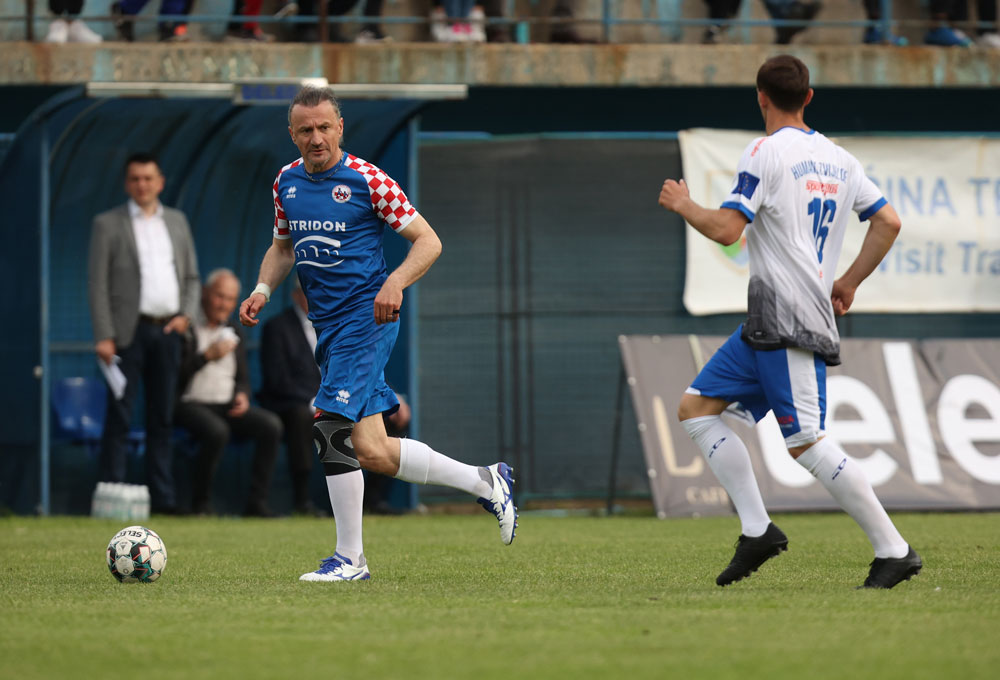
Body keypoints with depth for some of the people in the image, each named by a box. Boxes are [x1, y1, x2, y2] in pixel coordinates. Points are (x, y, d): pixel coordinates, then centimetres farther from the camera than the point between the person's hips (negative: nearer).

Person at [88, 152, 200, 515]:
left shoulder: (177, 221, 15)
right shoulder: (108, 225, 2)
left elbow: (191, 276, 18)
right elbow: (97, 284, -3)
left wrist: (187, 314, 0)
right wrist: (104, 337, -12)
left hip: (167, 331, 4)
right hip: (129, 331, -4)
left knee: (162, 418, 6)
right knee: (119, 417, -7)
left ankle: (163, 497, 9)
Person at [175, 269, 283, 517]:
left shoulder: (234, 332, 19)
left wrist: (242, 395, 1)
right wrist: (208, 356, -18)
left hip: (227, 405, 6)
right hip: (191, 404, -6)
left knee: (271, 425, -21)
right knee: (217, 430, -38)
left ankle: (257, 502, -21)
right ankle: (201, 503, -22)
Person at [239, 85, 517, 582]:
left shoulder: (368, 180, -8)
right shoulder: (287, 182, 11)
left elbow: (428, 241, -6)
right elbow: (283, 246, 25)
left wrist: (395, 283, -23)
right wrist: (263, 290, 7)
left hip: (366, 316, -7)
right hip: (329, 326, 7)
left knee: (333, 427, -18)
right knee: (371, 451, 4)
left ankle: (349, 558, -9)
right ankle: (484, 482, 20)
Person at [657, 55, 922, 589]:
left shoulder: (767, 152, -9)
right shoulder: (838, 159, 15)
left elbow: (726, 229, -15)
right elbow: (888, 222, 14)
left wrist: (682, 205, 3)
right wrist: (849, 281, 22)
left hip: (786, 320, -9)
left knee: (805, 443, -11)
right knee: (696, 408, 10)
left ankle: (894, 551, -11)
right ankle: (756, 530, 2)